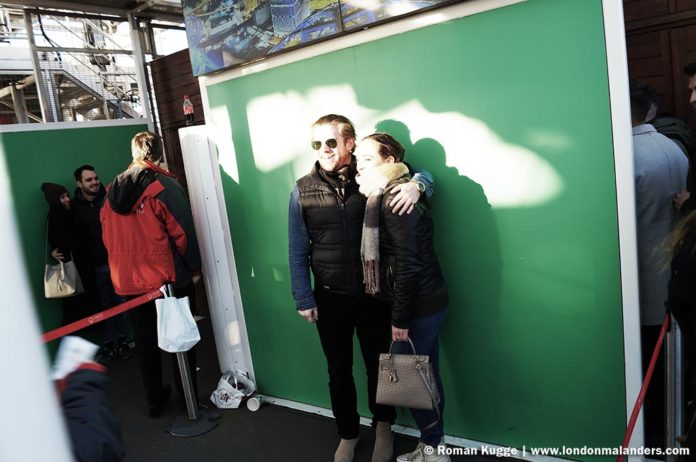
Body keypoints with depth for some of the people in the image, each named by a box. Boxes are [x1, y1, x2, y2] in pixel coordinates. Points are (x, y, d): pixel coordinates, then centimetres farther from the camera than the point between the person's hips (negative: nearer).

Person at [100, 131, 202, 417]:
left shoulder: (112, 191, 5)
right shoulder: (165, 185, -12)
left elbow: (108, 237, 10)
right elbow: (182, 232, -14)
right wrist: (194, 269, -3)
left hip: (128, 282, 5)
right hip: (169, 279, -4)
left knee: (145, 341, 16)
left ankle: (155, 401, 28)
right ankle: (188, 400, 19)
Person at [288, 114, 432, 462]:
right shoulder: (302, 191, -5)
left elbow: (423, 174, 4)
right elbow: (297, 252, 0)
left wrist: (415, 184, -20)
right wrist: (303, 299, -1)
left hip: (373, 293, 0)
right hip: (329, 298, 1)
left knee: (377, 364, 17)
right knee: (339, 371, 17)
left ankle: (383, 427, 44)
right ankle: (348, 434, 42)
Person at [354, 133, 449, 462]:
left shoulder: (395, 199, -18)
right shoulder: (385, 195, 11)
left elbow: (407, 263, -22)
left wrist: (400, 319, -18)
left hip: (418, 307, -9)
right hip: (428, 302, 9)